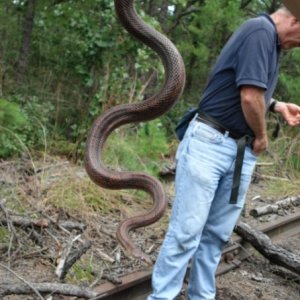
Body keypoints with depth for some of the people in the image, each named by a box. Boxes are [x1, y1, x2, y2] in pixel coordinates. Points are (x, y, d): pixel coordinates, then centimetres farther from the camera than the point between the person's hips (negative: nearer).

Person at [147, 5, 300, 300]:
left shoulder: (271, 40, 17)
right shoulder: (260, 30, -12)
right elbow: (249, 97, -21)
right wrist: (261, 136, -4)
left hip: (242, 151, 9)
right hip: (209, 144, -9)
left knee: (217, 234, 10)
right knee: (186, 232, -6)